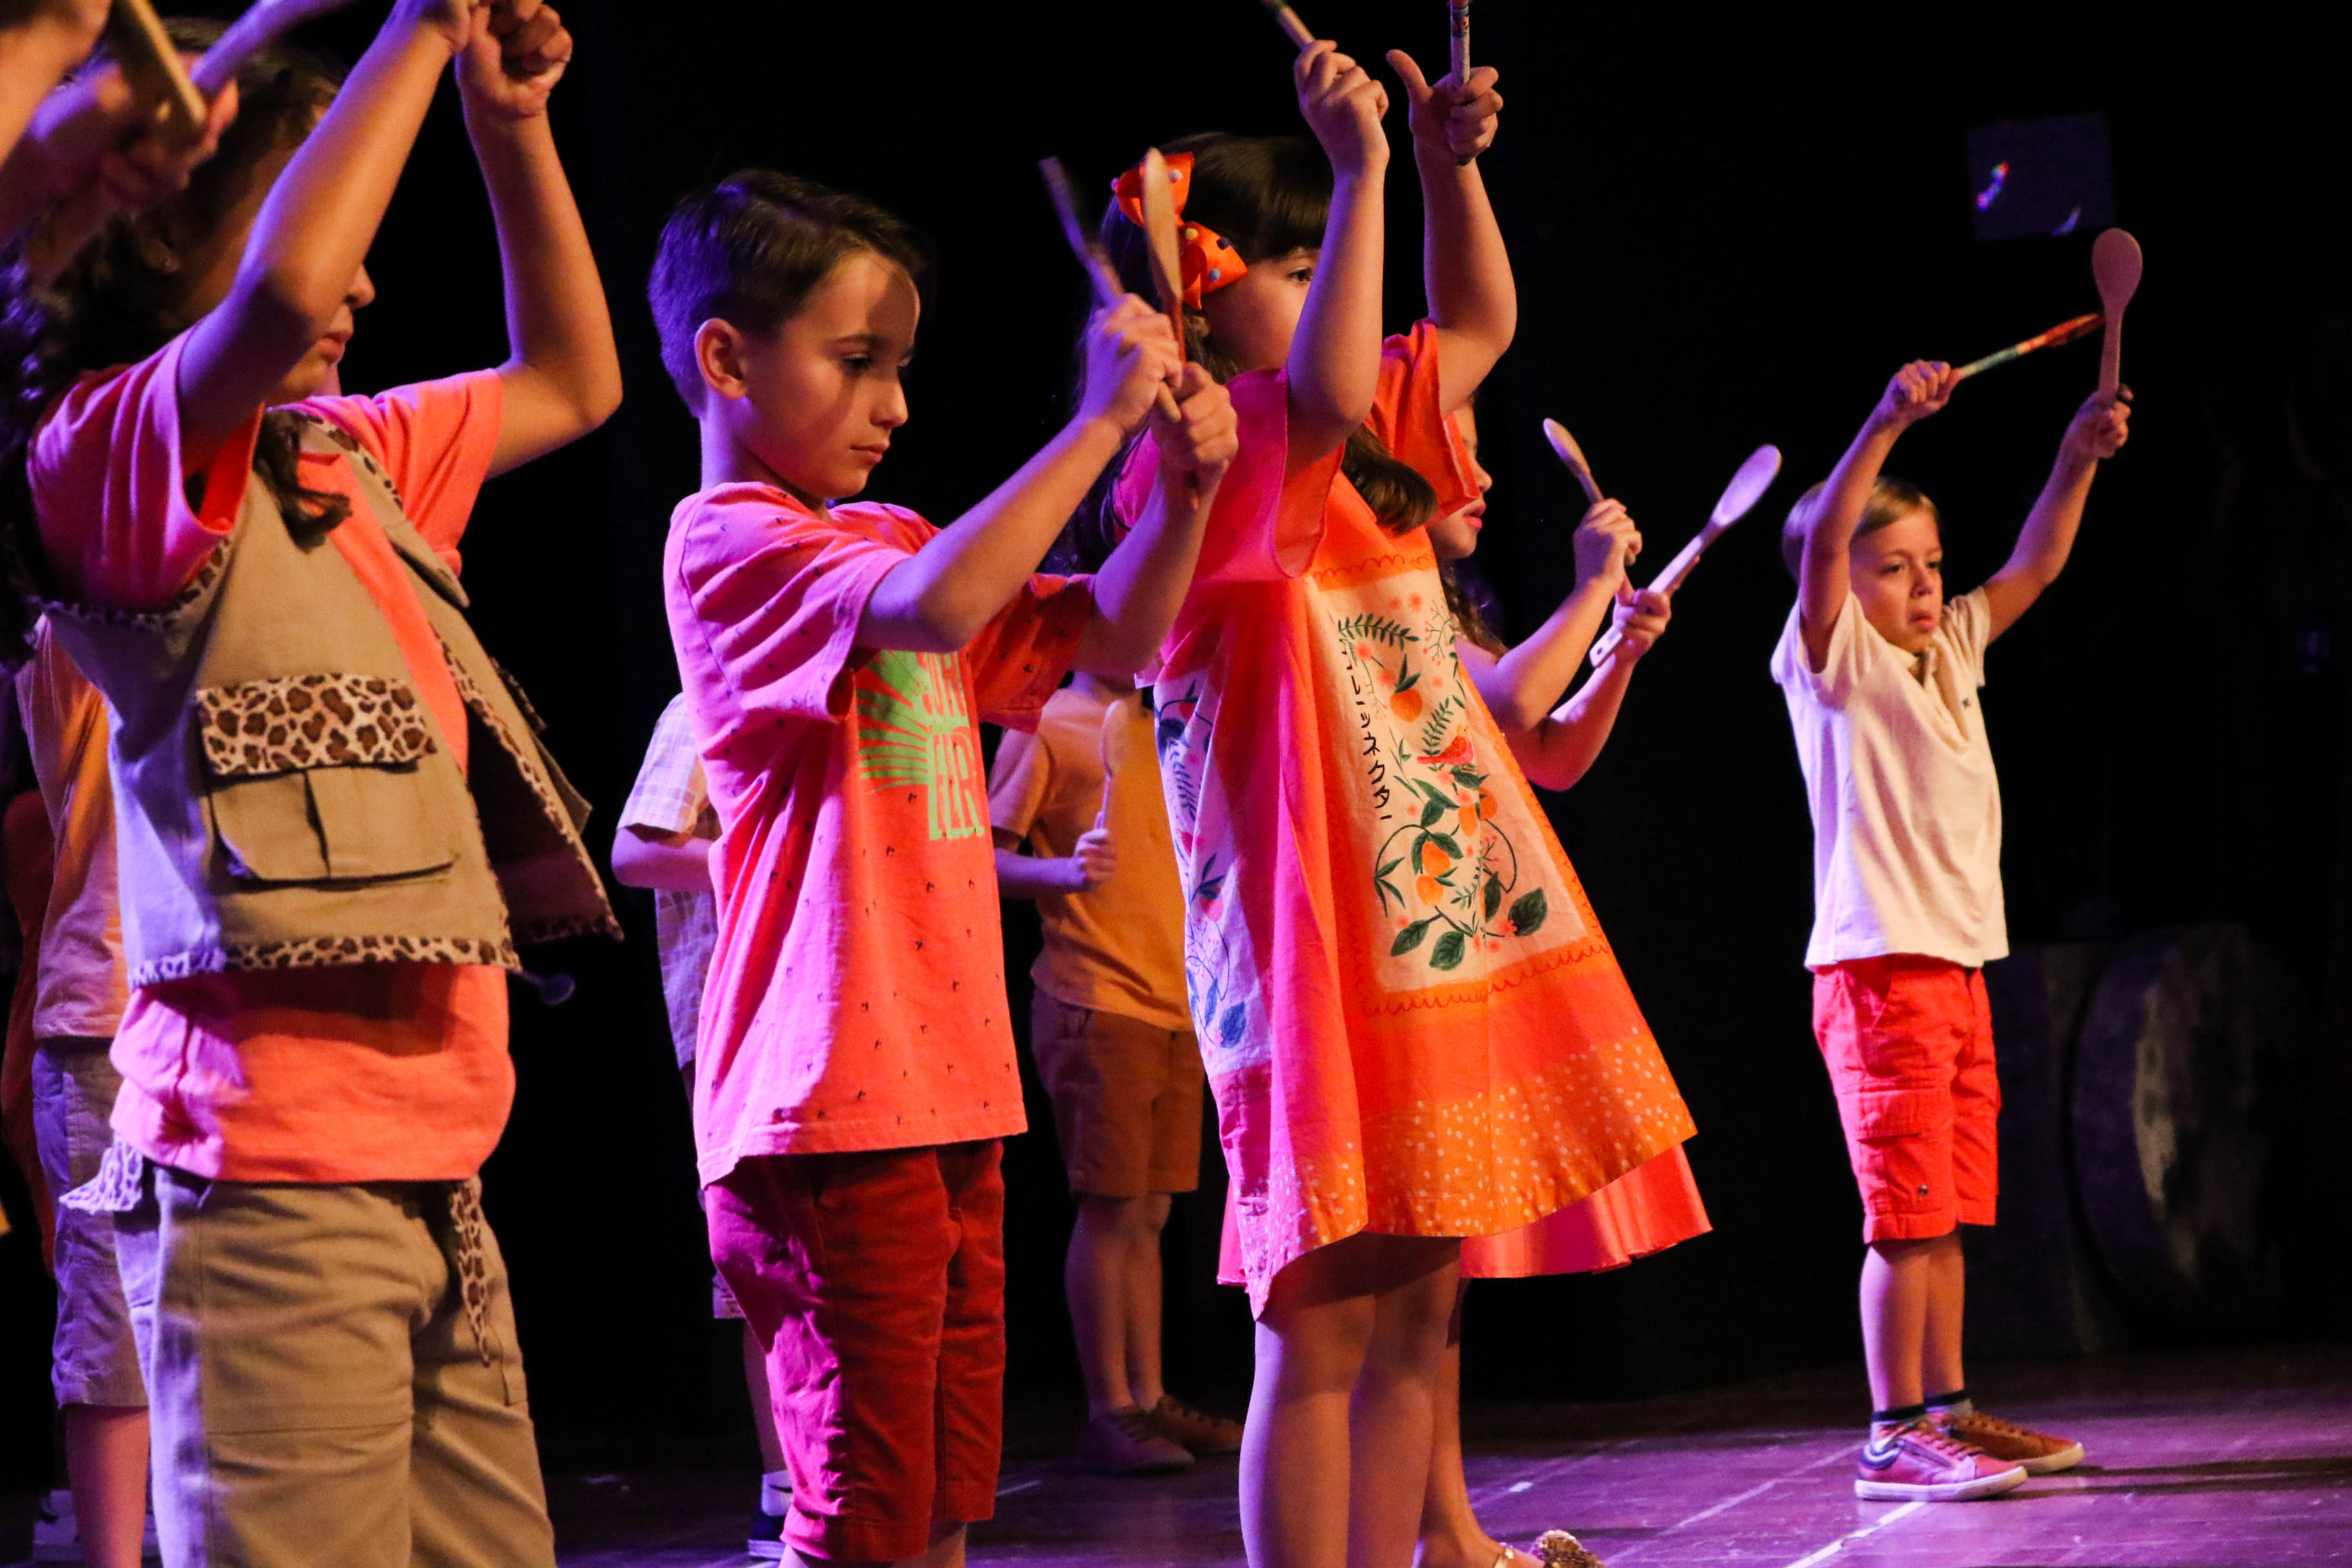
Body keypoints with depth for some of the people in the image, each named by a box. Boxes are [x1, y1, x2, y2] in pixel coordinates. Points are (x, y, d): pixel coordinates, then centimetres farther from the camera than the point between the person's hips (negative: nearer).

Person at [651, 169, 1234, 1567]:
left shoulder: (891, 541, 19)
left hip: (949, 1087, 9)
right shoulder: (731, 541, -9)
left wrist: (1184, 493, 3)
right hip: (836, 1099, -9)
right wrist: (1099, 421, -24)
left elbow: (1104, 641, 20)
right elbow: (938, 609, -27)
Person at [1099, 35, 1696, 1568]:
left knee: (1418, 1313, 10)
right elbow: (1327, 388, -30)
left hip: (1441, 924, 10)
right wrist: (1361, 166, -28)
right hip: (1322, 947, -10)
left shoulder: (1355, 451, 19)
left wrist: (1451, 161, 15)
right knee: (1321, 1325, -8)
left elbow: (1478, 325, 30)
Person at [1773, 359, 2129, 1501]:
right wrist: (1888, 424, -31)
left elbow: (2035, 565, 20)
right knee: (1907, 1213, -10)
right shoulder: (1834, 659, -5)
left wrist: (2078, 456, 6)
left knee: (1949, 1212, 11)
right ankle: (1894, 1438, -9)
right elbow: (1821, 542, -21)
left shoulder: (1949, 652, 16)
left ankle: (1947, 1410, 17)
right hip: (1879, 967, -8)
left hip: (1958, 966, 8)